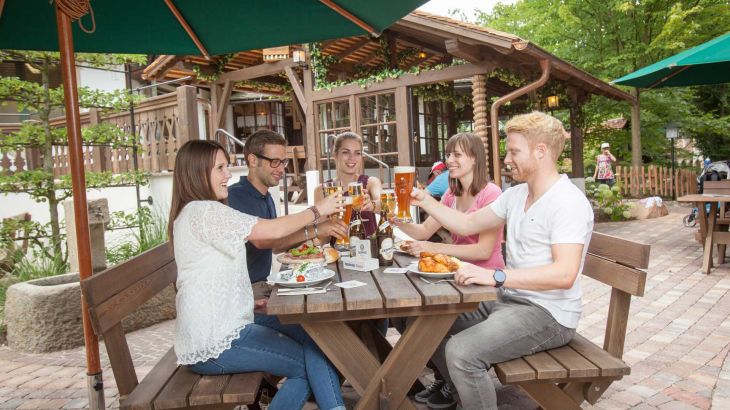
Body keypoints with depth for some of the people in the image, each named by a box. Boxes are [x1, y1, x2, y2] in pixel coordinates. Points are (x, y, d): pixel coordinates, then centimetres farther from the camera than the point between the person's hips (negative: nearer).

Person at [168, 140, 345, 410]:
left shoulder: (193, 213, 17)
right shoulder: (204, 211, -16)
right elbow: (275, 230, -17)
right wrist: (317, 210, -3)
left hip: (215, 332, 10)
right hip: (215, 345, -10)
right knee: (318, 361, -7)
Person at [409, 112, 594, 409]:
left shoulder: (568, 203, -19)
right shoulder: (515, 195, 8)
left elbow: (564, 274, -30)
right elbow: (467, 224, 13)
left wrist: (495, 276, -35)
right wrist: (424, 201, 4)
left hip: (548, 314, -9)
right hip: (509, 300, 9)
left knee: (461, 352, -28)